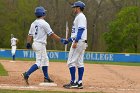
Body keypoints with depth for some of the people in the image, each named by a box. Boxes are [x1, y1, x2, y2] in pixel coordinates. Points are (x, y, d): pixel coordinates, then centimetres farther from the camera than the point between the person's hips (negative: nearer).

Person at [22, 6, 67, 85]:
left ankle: (46, 77, 22)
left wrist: (28, 43, 17)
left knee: (45, 60, 19)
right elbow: (52, 34, -13)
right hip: (40, 44, -9)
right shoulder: (44, 23, -13)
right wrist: (61, 40, -10)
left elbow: (30, 35, 11)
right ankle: (27, 74, -23)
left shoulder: (33, 23, 10)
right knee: (39, 63, -11)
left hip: (35, 44, 9)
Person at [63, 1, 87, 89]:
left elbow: (81, 30, -20)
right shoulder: (79, 17, 21)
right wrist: (68, 40, 28)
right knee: (79, 63, 8)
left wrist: (75, 42, -26)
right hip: (81, 43, 10)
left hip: (79, 42, -10)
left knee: (71, 62, -10)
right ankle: (79, 82, 8)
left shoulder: (81, 17, -10)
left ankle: (73, 82, -10)